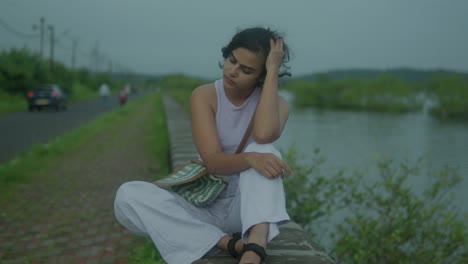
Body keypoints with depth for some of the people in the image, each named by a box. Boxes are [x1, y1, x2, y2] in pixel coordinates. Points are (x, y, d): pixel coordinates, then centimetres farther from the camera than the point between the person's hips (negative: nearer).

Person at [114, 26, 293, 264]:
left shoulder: (276, 103, -6)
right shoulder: (204, 96, -7)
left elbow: (265, 135, -31)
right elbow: (212, 161, -20)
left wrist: (273, 71, -24)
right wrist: (249, 159, -41)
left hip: (249, 204, -1)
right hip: (206, 205, 1)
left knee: (263, 150, -30)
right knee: (128, 196, -23)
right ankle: (229, 243, -32)